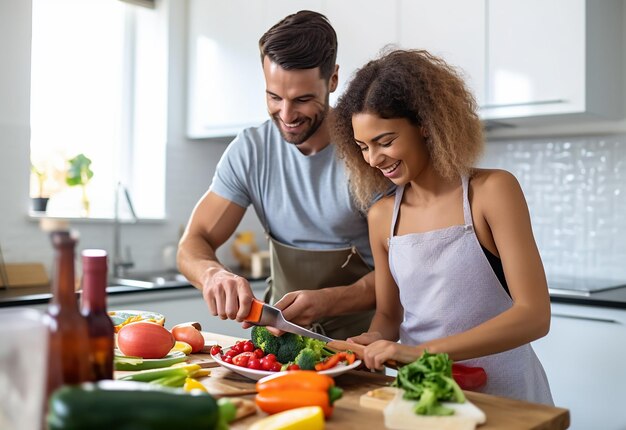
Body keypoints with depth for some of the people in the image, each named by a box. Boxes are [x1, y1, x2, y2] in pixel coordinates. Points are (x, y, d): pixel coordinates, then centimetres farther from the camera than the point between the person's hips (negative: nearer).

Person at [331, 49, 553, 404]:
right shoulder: (382, 215, 2)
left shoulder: (492, 190, -9)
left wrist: (423, 350, -22)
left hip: (503, 392, -4)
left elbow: (534, 315, -14)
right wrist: (373, 341, -10)